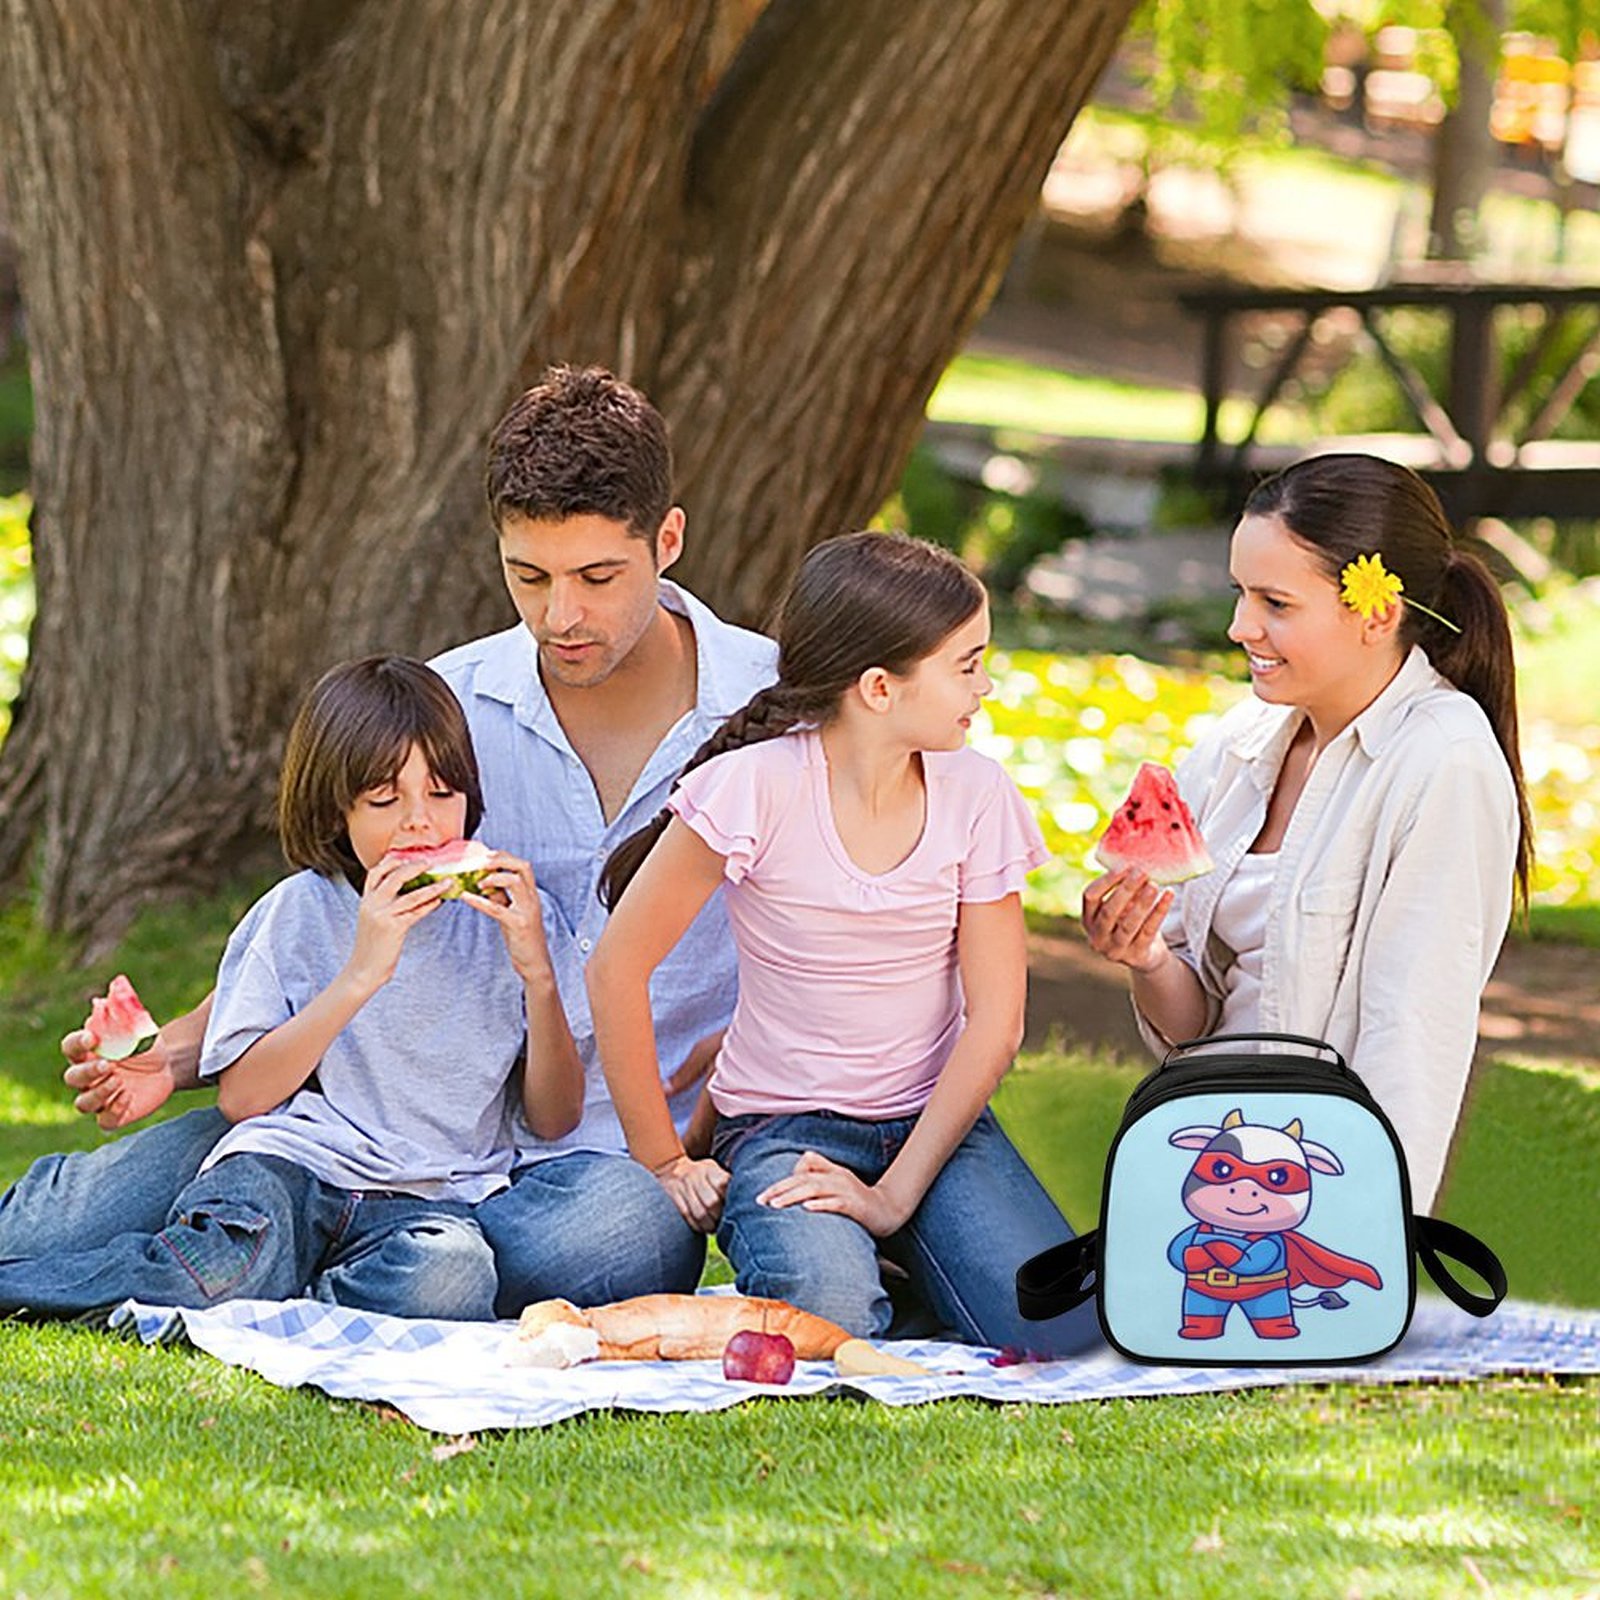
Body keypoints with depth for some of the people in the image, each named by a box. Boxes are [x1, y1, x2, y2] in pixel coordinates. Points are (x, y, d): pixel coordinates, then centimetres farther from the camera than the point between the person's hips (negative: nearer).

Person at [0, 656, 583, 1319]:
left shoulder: (500, 917, 10)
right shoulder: (297, 912, 7)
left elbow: (556, 1120, 8)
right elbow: (239, 1097, -3)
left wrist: (537, 972, -7)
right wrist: (361, 974, -10)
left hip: (431, 1198, 1)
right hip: (290, 1161, -1)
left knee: (450, 1277, -37)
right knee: (217, 1268, -37)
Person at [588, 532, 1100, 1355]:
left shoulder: (976, 794, -4)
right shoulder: (756, 787, -15)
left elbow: (994, 1020, -5)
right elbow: (618, 970, -9)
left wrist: (894, 1194, -15)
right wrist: (664, 1163, -5)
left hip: (935, 1120, 3)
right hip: (784, 1126, -3)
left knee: (1063, 1322, -23)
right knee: (829, 1311, -34)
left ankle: (900, 1268, 7)